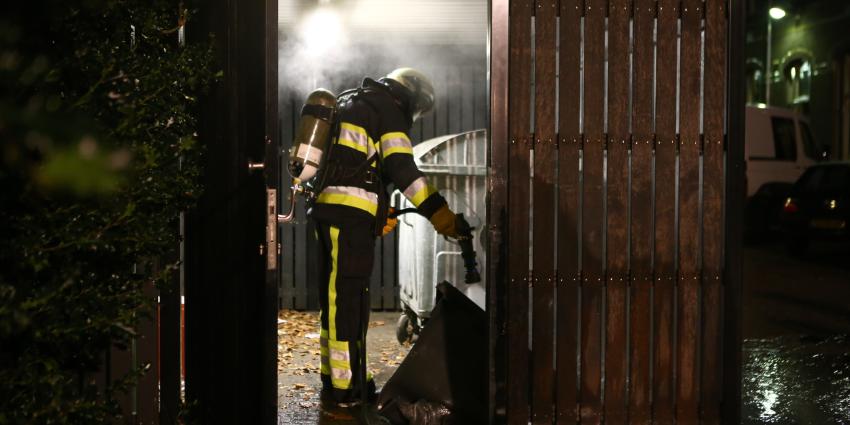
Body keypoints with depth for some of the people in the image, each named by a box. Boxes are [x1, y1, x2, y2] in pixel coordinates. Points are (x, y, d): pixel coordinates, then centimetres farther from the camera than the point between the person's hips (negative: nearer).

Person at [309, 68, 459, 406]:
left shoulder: (349, 102, 27)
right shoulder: (389, 108, -1)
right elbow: (401, 168, -12)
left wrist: (379, 211, 30)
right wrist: (440, 214, -12)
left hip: (326, 208, 9)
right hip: (351, 214, -9)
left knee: (336, 297, 14)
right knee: (350, 298, -8)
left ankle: (335, 379, 21)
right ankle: (345, 386, -6)